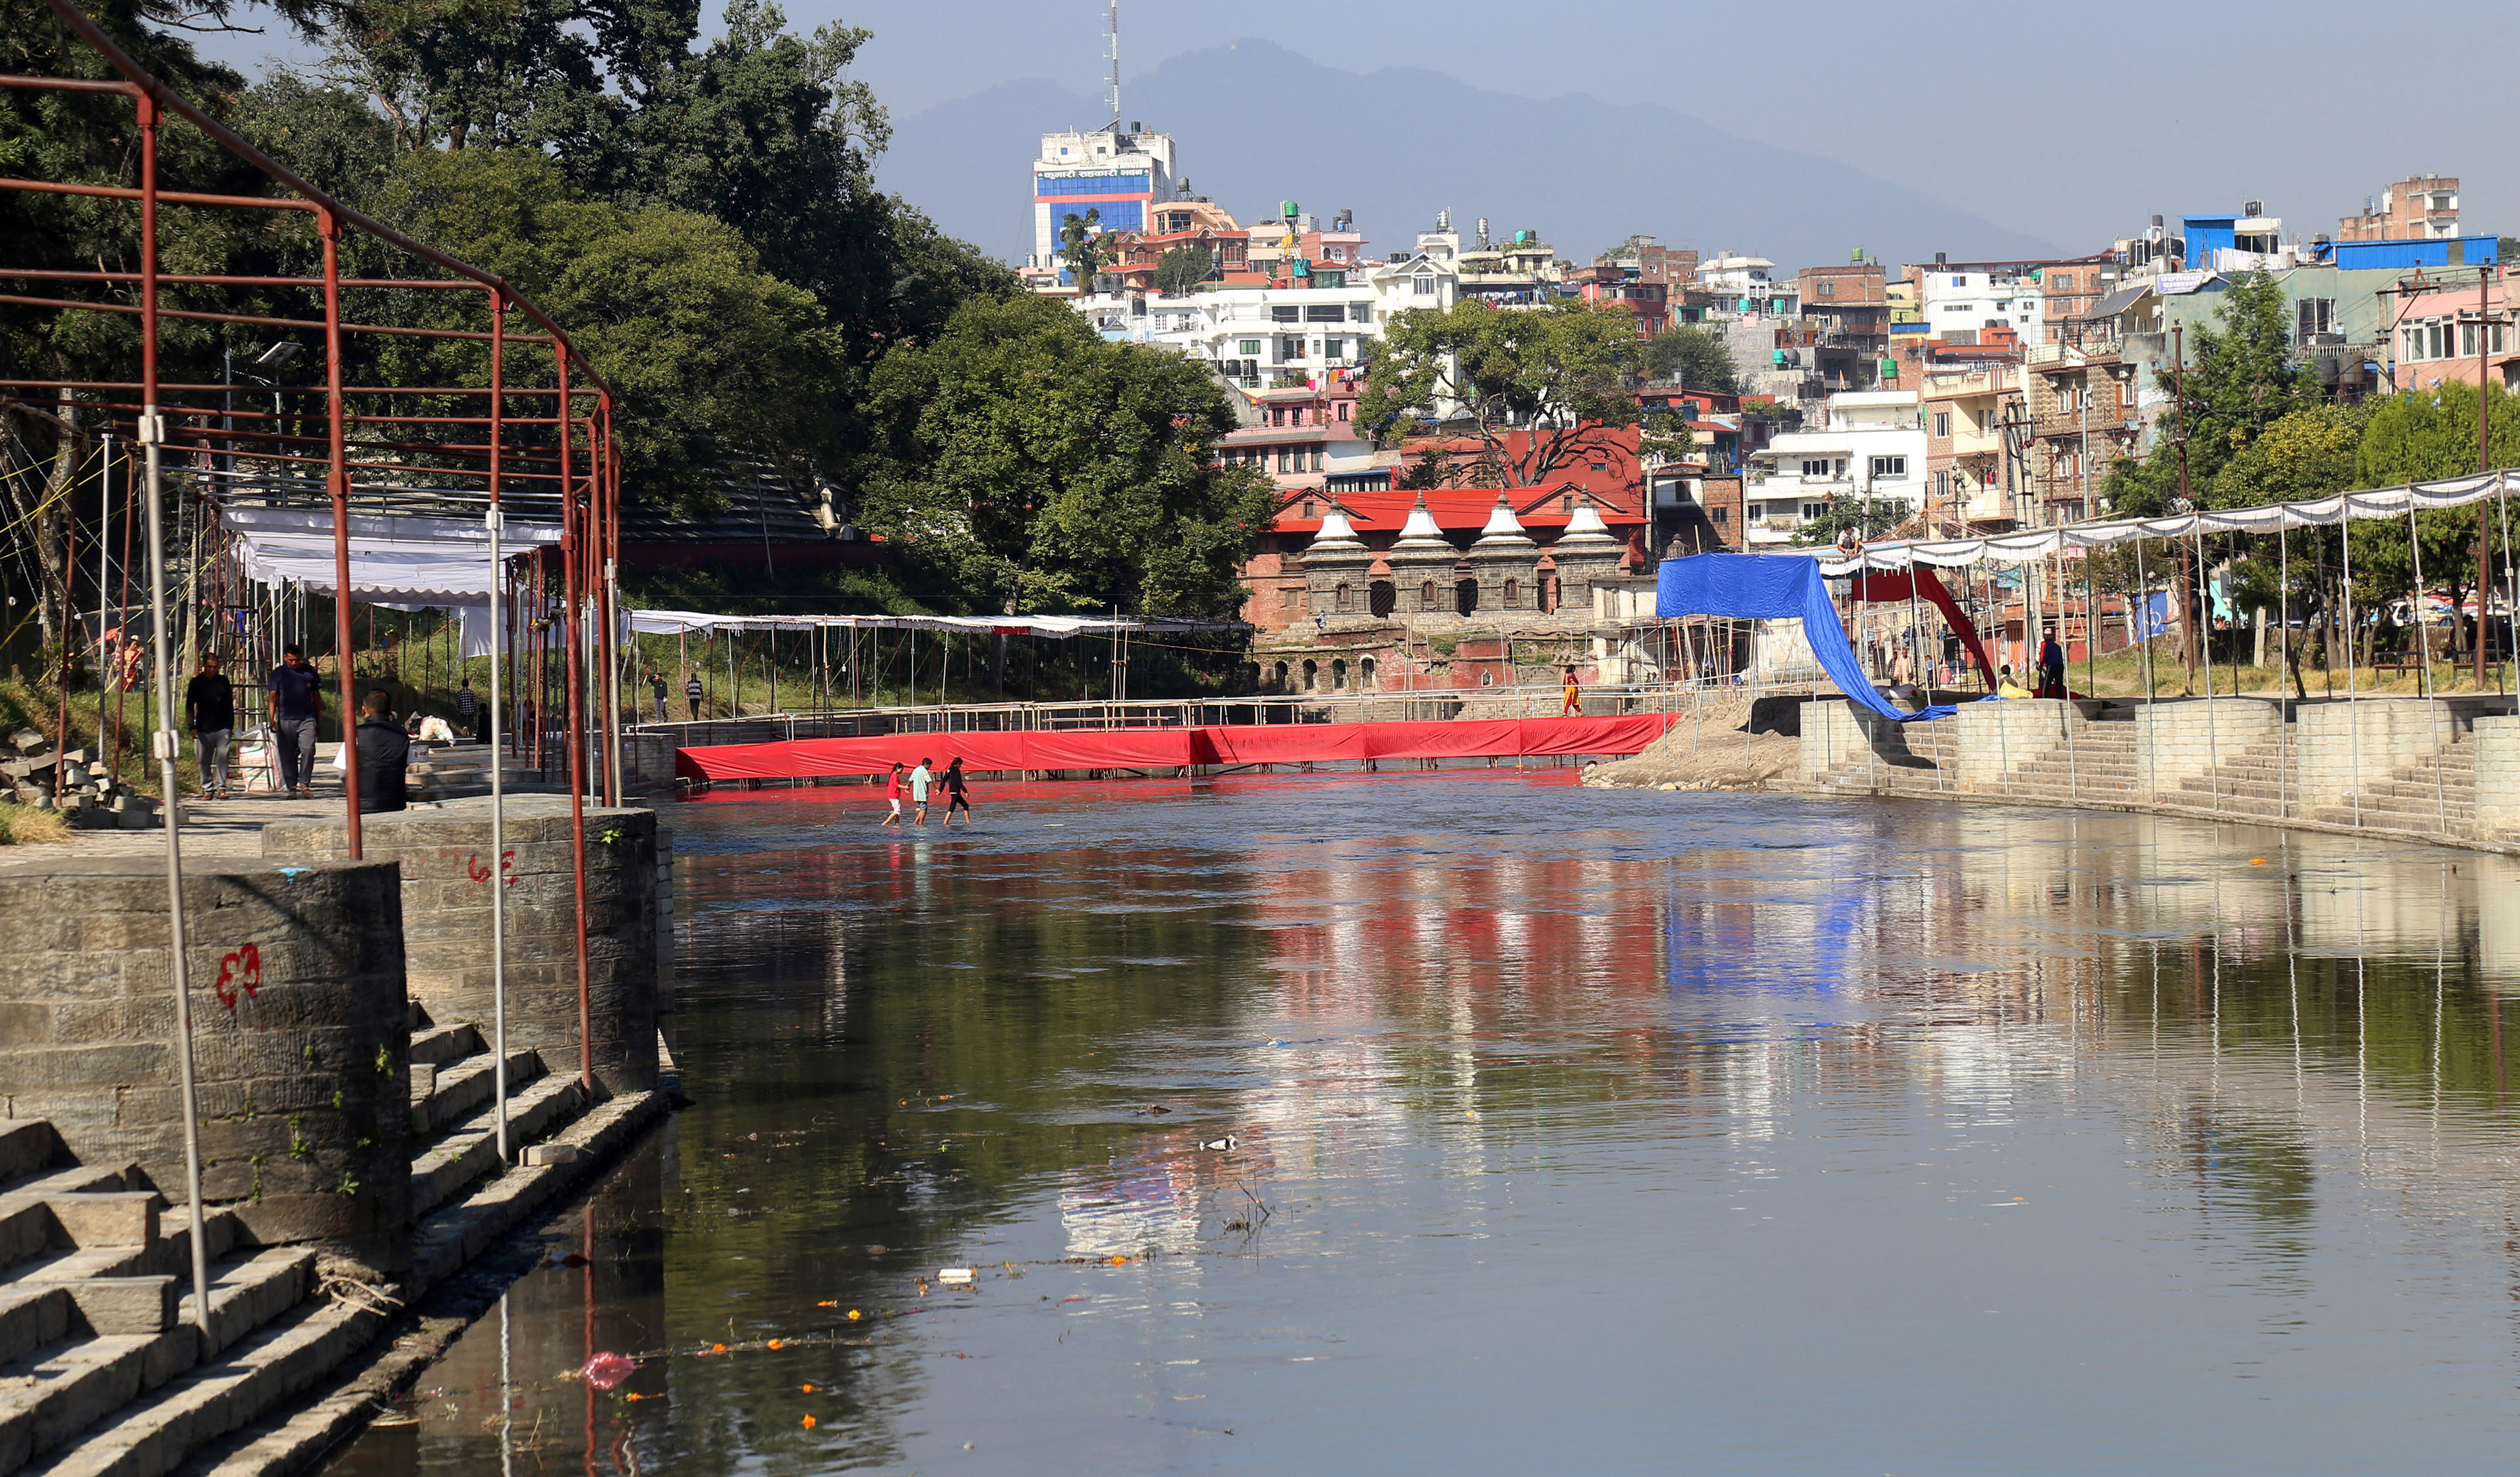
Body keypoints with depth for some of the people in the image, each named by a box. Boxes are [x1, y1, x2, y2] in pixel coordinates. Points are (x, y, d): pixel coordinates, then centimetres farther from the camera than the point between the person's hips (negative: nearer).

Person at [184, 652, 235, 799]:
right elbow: (190, 706, 2)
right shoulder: (196, 683, 4)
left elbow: (230, 705, 17)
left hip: (222, 728, 1)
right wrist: (192, 727, -9)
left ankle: (221, 788, -6)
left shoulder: (223, 681, 11)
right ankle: (208, 788, 11)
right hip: (204, 730, -1)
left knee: (222, 757, -8)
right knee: (204, 760, 2)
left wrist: (231, 726, 12)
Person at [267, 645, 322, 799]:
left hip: (307, 719, 0)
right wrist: (272, 719, -5)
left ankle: (304, 784, -3)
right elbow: (273, 697, 6)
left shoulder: (310, 672, 10)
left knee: (308, 750, -14)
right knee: (288, 756, 2)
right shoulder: (279, 673, 7)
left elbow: (316, 697, 17)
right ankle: (291, 787, 11)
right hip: (286, 720, 0)